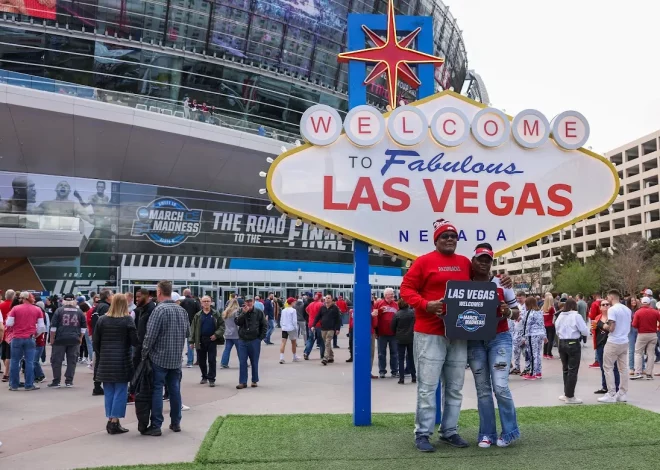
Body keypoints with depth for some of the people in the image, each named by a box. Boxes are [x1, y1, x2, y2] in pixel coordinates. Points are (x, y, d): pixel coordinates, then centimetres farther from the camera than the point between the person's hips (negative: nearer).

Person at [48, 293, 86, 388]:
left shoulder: (59, 310, -1)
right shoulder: (80, 312, 7)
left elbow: (53, 326, -3)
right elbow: (83, 327, 9)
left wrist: (52, 338, 3)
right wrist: (80, 338, 16)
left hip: (60, 339, -2)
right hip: (74, 340, 2)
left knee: (57, 360, 5)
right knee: (72, 361, 8)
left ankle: (56, 382, 5)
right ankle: (69, 381, 8)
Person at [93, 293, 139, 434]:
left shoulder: (102, 320, 4)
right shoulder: (128, 320, -7)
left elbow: (95, 342, 6)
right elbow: (135, 341, -10)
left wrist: (100, 356, 16)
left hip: (105, 361, 4)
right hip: (122, 360, -4)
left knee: (109, 392, 11)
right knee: (120, 391, 2)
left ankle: (110, 420, 14)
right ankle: (115, 422, 1)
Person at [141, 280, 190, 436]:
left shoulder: (159, 310, -15)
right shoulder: (182, 310, 6)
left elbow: (150, 335, -16)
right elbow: (188, 332, 14)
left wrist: (144, 354, -6)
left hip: (159, 357, -6)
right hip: (176, 358, 6)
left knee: (157, 390, 0)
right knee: (175, 390, 13)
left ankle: (156, 425, 2)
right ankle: (176, 423, 20)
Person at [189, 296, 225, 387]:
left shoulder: (216, 314, 2)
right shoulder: (198, 315, 5)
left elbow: (222, 325, 1)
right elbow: (193, 328, 4)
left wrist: (216, 334, -13)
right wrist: (192, 341, -1)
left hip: (212, 340, -2)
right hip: (200, 341, 2)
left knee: (212, 360, -3)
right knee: (201, 360, 9)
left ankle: (211, 379, 2)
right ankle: (204, 377, 26)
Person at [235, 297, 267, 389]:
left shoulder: (259, 312, 0)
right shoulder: (241, 312, 4)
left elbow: (264, 326, 3)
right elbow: (237, 322, -10)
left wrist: (261, 337, -4)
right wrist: (244, 313, -19)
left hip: (255, 341, -1)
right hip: (242, 340, 1)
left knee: (254, 362, 7)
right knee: (242, 362, 1)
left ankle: (254, 381, 19)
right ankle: (243, 382, 5)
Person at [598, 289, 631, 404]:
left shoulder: (612, 309, -15)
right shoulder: (627, 309, 9)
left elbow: (611, 328, -19)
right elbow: (628, 325, 17)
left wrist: (605, 327, 0)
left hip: (613, 343, -7)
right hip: (624, 342, 8)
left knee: (608, 367, 1)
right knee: (623, 368, 11)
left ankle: (611, 394, 0)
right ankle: (622, 393, 16)